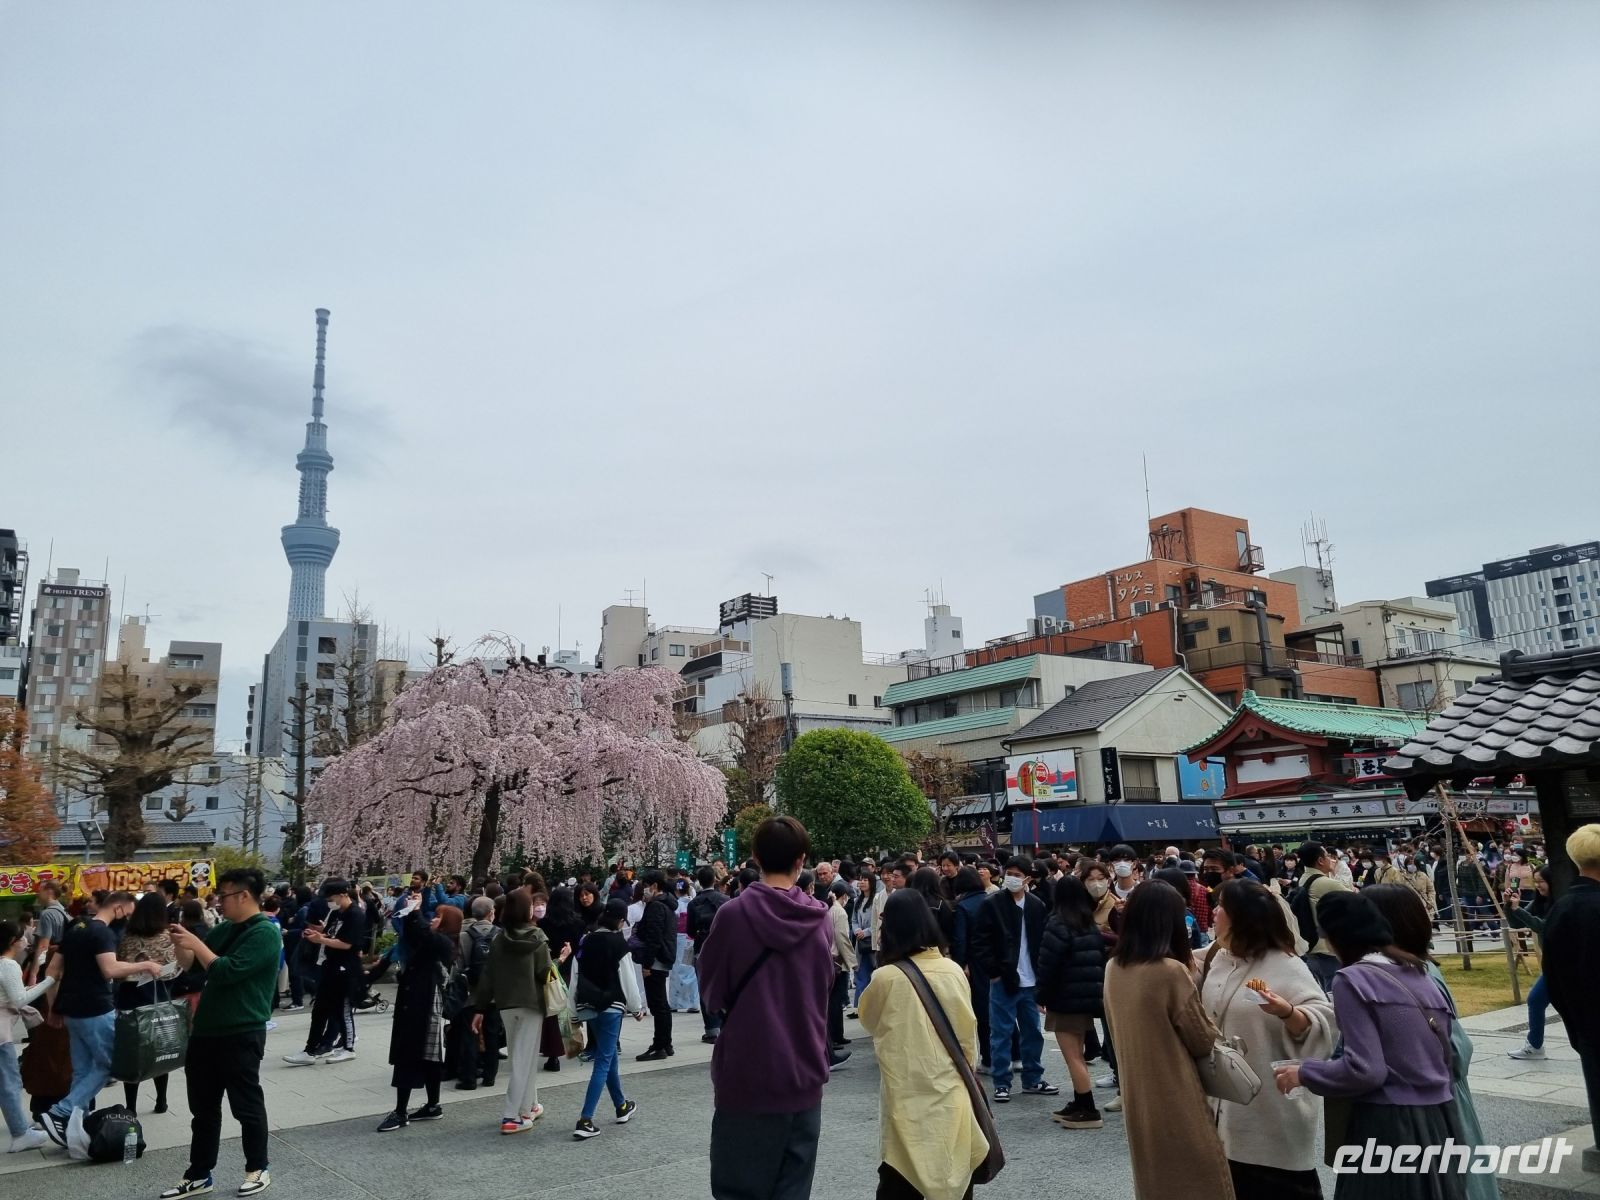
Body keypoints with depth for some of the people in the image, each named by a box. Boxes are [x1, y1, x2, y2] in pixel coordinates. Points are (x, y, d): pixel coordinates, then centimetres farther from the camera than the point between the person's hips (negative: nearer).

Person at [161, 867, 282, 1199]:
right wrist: (180, 944, -2)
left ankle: (258, 1170, 20)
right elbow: (189, 965, 16)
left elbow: (226, 972, -24)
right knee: (203, 1109, 16)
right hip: (206, 1031, 8)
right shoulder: (223, 929, 10)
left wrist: (196, 943, -17)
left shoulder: (264, 933, -16)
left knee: (246, 1107, 5)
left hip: (241, 1035, -8)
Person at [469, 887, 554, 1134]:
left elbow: (487, 975, 2)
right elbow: (544, 973, -13)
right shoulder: (536, 937, -10)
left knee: (519, 1057, 19)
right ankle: (512, 1117, -4)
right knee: (524, 1060, 0)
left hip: (505, 1005, 5)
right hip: (531, 1003, -5)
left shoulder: (500, 938, 2)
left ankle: (530, 1106, 30)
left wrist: (480, 1008, 6)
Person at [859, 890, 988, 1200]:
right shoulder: (953, 971, -4)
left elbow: (869, 1021, 6)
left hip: (906, 1095, -3)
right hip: (950, 1092, 3)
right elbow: (968, 1030, 6)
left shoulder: (885, 978, -14)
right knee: (955, 1175, 17)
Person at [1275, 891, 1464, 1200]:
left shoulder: (1352, 978, -11)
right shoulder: (1418, 974, 11)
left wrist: (1304, 1072, -3)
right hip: (1439, 1119, 8)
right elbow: (1443, 1055, 15)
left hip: (1390, 1125, -8)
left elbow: (1364, 1070, -18)